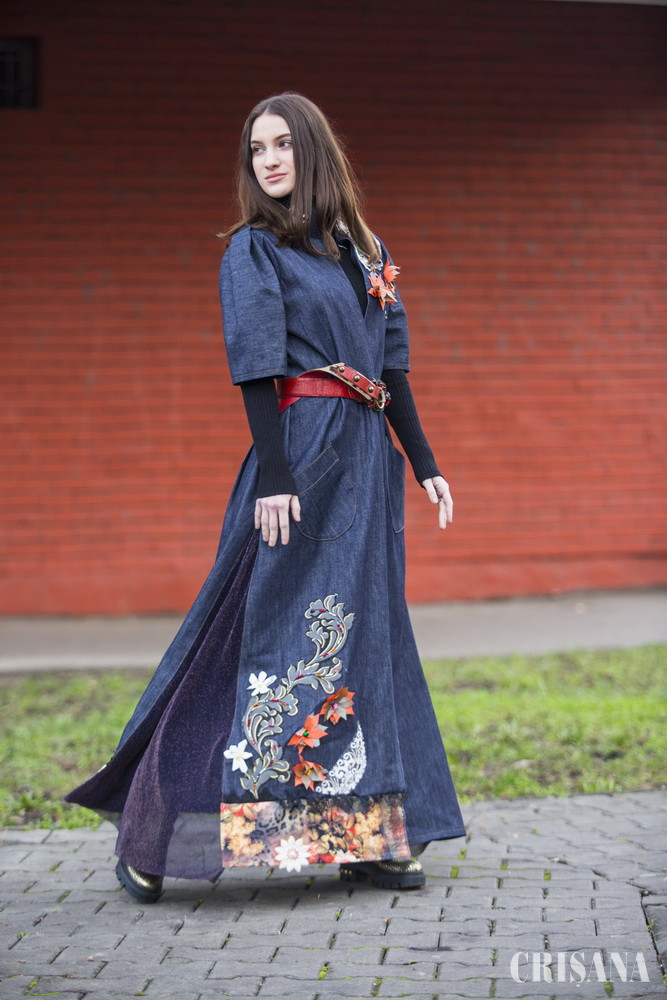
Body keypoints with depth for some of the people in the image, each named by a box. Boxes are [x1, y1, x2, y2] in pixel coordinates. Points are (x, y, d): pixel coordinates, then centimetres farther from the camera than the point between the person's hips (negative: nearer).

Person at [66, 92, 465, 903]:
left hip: (366, 457, 7)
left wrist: (423, 462, 13)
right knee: (273, 630, -9)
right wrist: (273, 476, -19)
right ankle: (149, 836, -3)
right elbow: (256, 369, -10)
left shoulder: (362, 250, 17)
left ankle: (365, 838, 11)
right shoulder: (254, 250, -2)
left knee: (363, 630, 6)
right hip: (301, 449, -7)